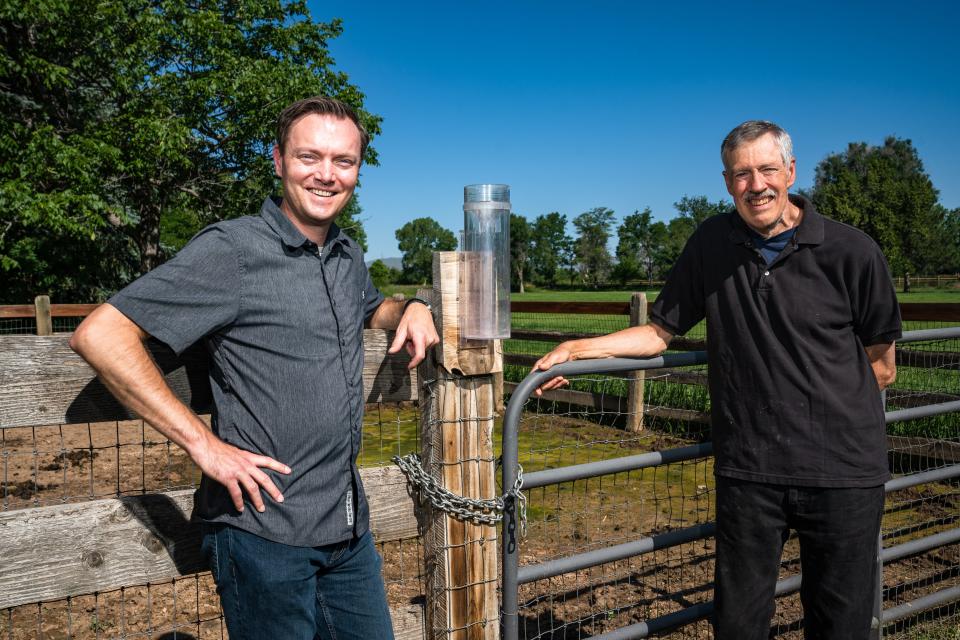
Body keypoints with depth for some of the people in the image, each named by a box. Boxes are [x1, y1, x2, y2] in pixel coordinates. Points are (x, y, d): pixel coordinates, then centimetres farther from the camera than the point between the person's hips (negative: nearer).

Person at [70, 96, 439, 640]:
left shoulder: (349, 254, 9)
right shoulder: (232, 249, -13)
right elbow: (99, 335, -17)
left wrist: (412, 308, 7)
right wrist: (203, 444, -20)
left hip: (350, 523, 7)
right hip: (265, 529, -7)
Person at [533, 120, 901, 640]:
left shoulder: (851, 252, -6)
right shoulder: (713, 243, 2)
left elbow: (881, 367, 4)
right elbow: (660, 332, 7)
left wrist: (816, 413, 2)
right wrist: (575, 349, -3)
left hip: (844, 471, -1)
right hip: (748, 470, 1)